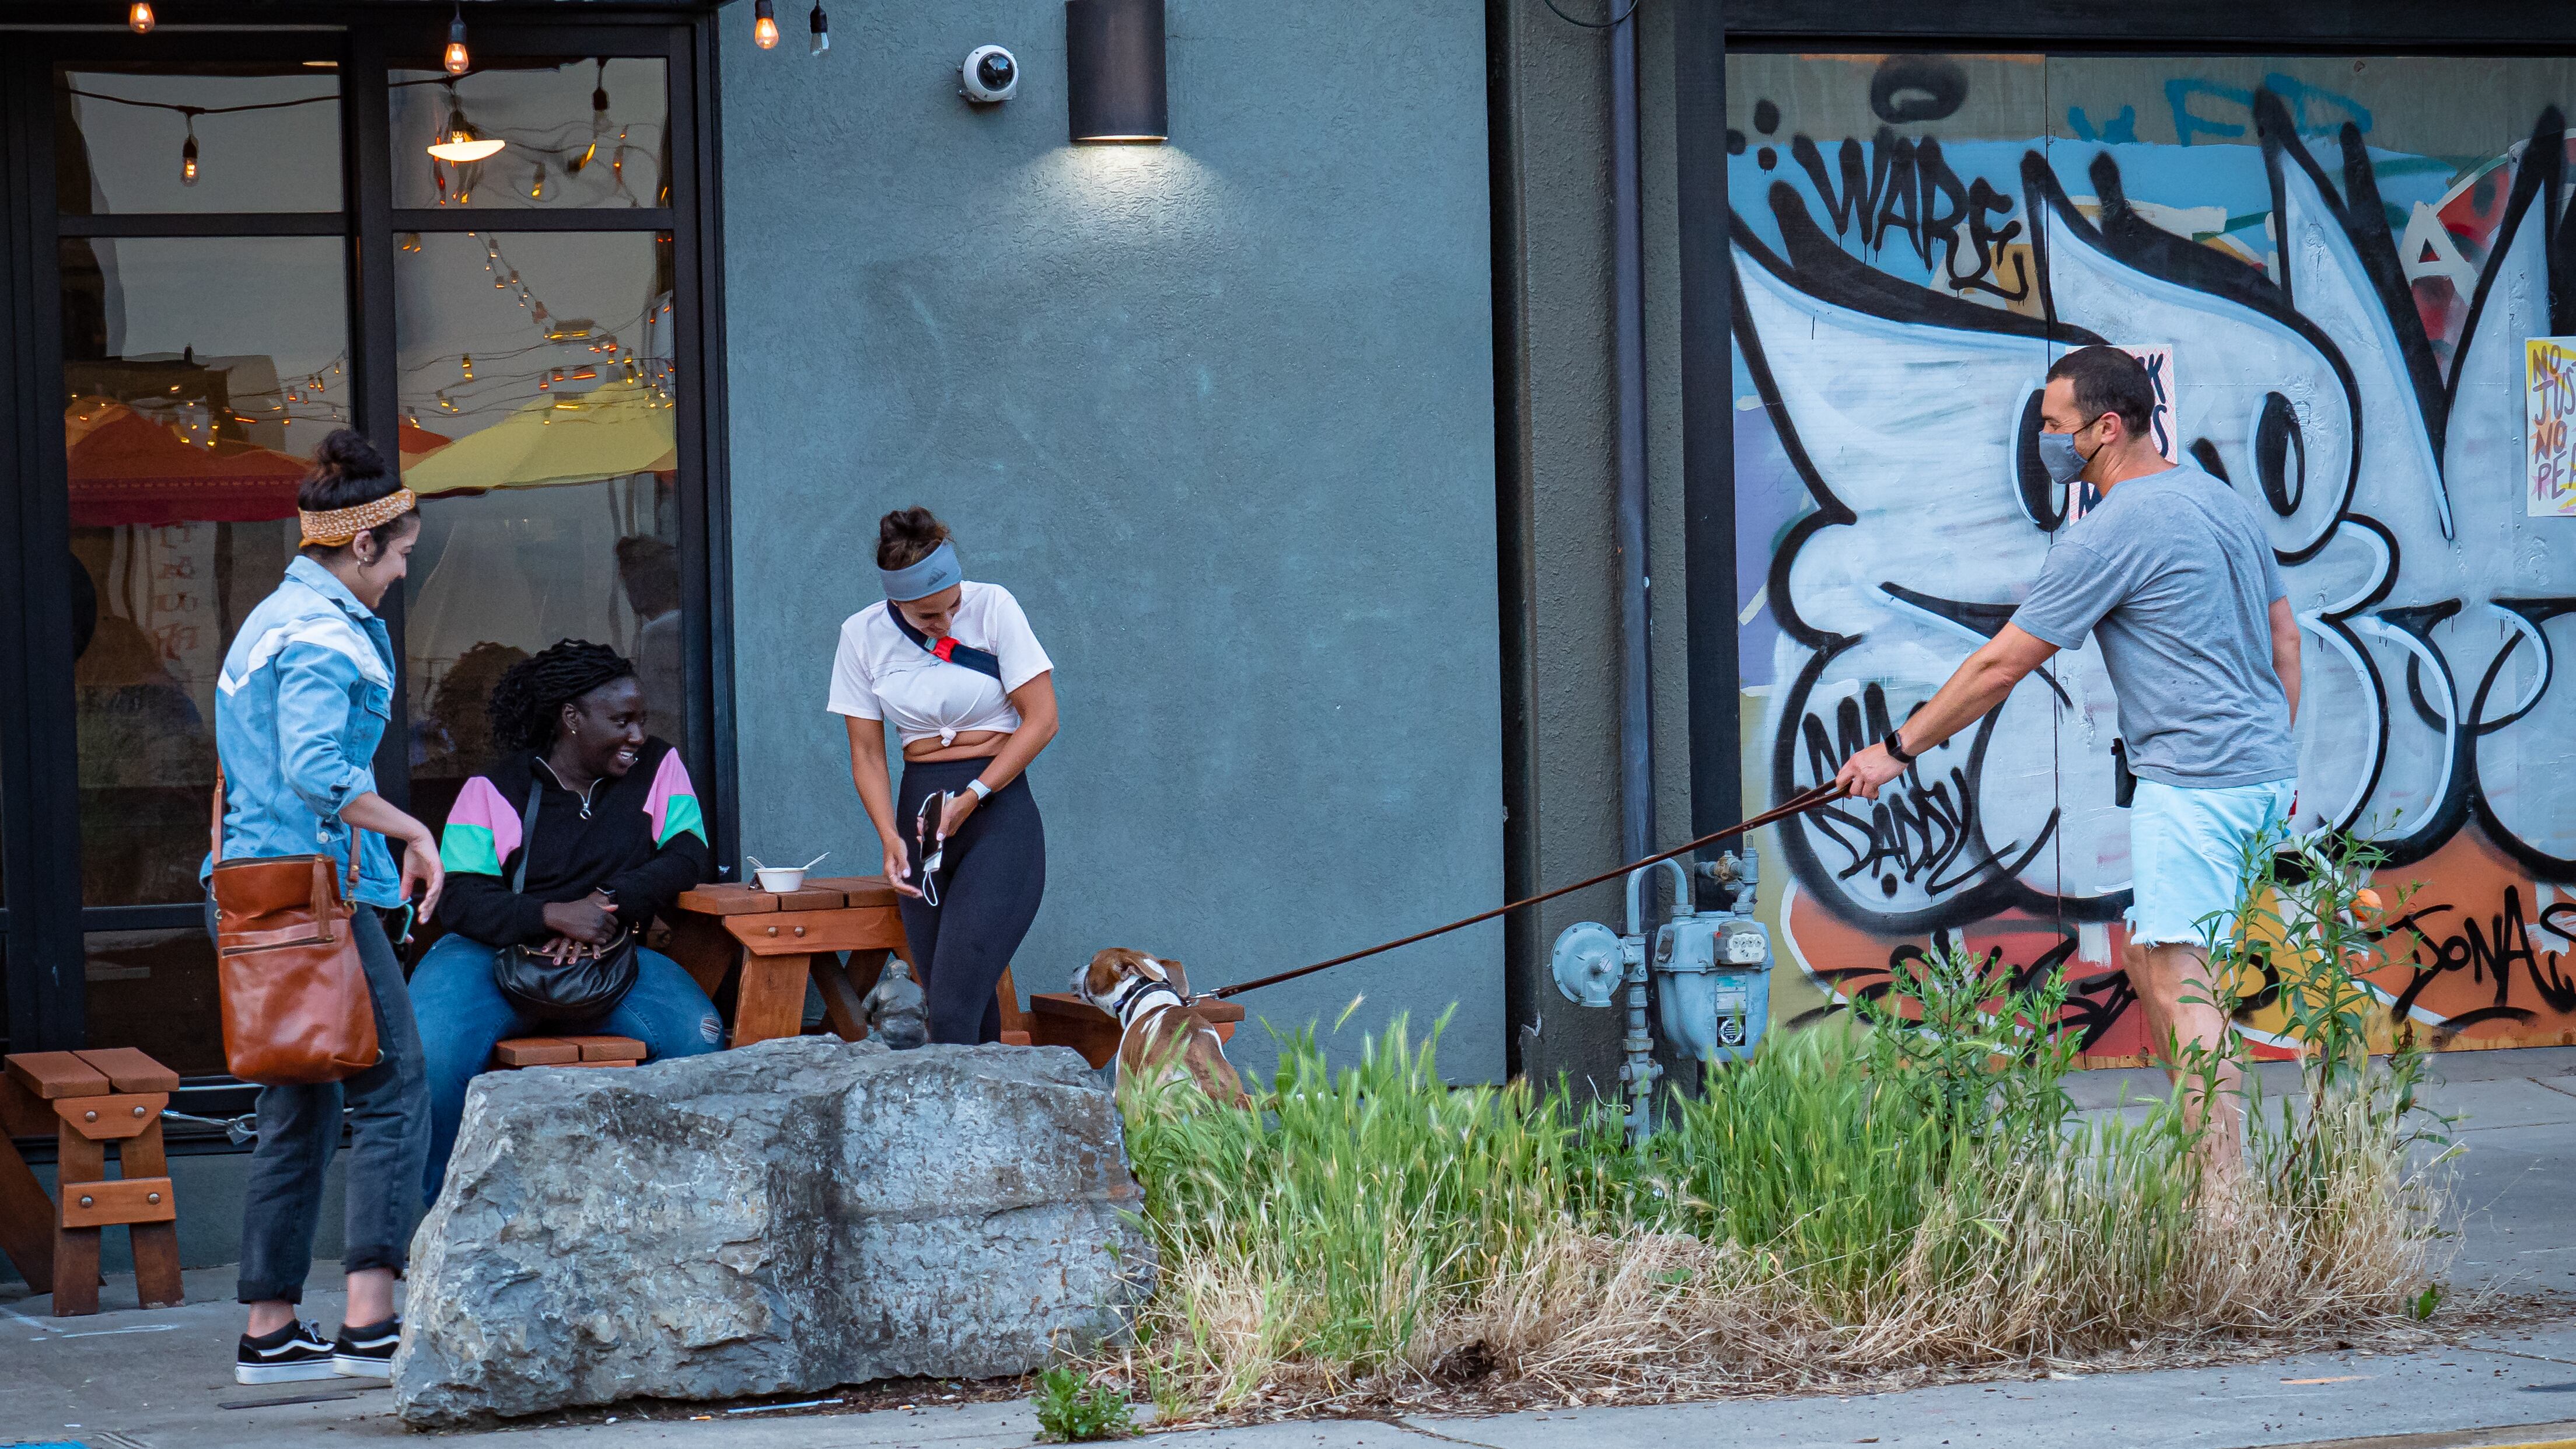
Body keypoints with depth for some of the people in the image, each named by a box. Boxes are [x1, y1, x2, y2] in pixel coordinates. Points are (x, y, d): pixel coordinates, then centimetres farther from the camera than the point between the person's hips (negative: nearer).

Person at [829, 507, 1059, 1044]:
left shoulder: (992, 607, -7)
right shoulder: (864, 635, 1)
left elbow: (1041, 720, -6)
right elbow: (867, 754, 6)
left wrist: (971, 798, -13)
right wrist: (890, 837, -9)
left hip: (997, 809, -4)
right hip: (920, 810, 4)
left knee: (955, 1008, -16)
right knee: (960, 1004, 3)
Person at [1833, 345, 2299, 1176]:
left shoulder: (2110, 533, -12)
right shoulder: (2223, 500, 14)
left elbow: (2001, 666, -9)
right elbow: (2285, 637, 20)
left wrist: (1899, 750, 0)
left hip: (2194, 784, -9)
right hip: (2266, 771, 9)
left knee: (2181, 980, -9)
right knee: (2148, 955, 16)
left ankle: (2226, 1194, -14)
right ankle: (2203, 1148, 15)